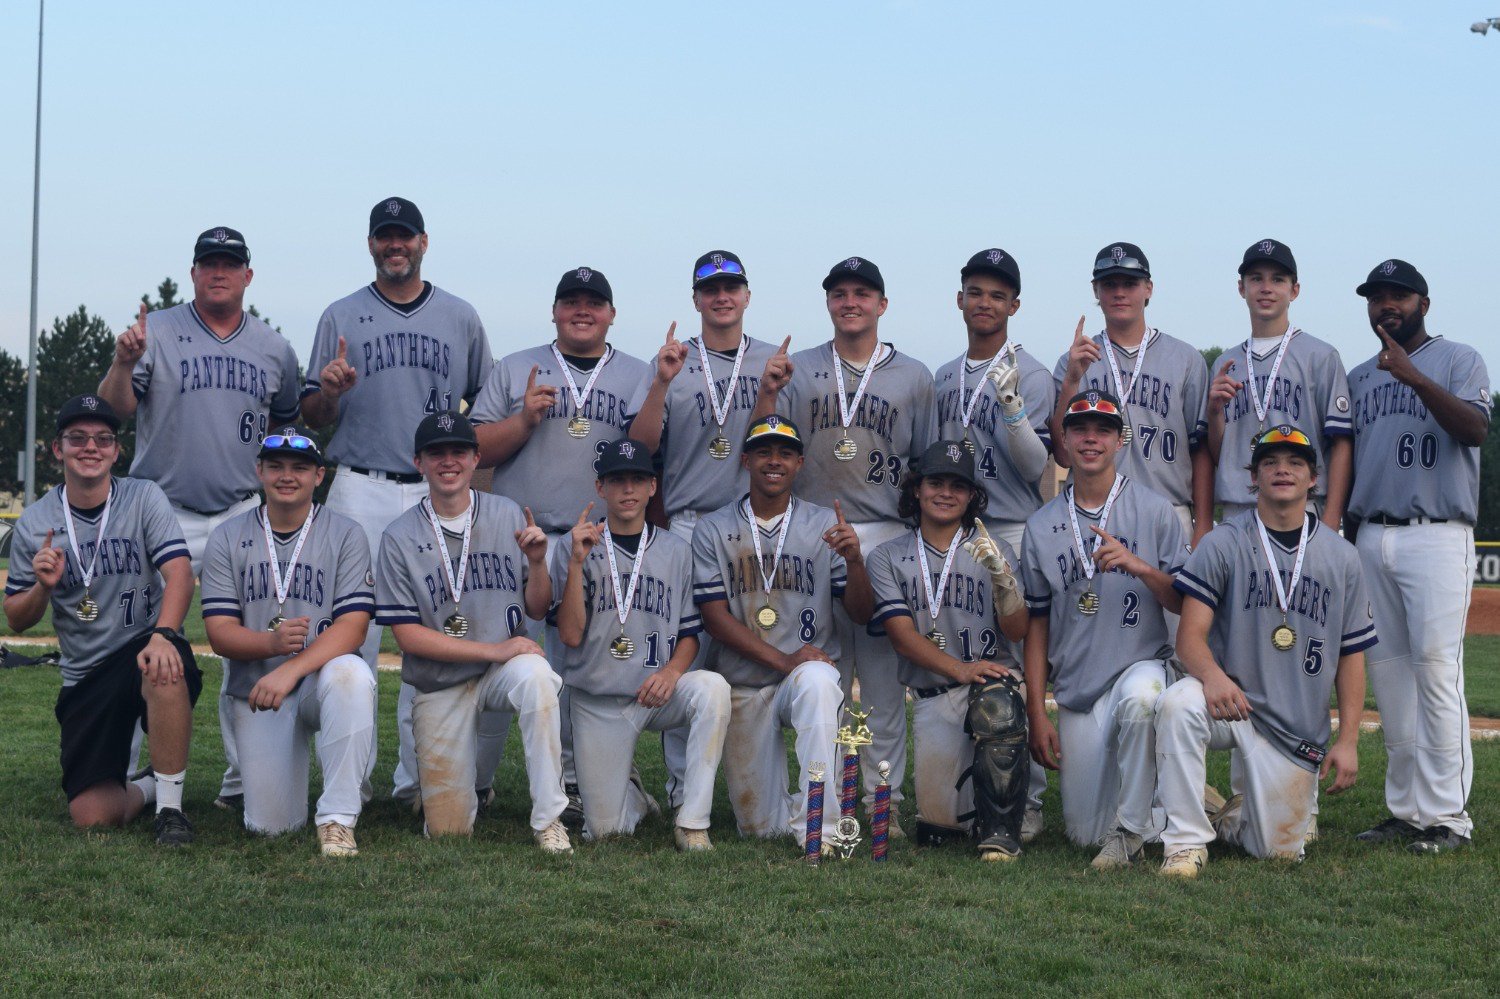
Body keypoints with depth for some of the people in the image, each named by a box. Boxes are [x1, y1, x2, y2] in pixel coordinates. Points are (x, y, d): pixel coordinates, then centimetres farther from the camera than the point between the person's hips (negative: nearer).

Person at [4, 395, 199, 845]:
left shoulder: (144, 498, -2)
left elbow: (179, 571, -17)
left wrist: (163, 634, -36)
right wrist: (43, 587, -15)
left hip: (146, 652, -2)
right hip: (84, 677, 2)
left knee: (166, 667, -41)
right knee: (93, 816, -11)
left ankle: (171, 806, -21)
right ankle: (150, 786, 26)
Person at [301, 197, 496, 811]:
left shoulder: (460, 318, 12)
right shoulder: (341, 317, 8)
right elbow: (313, 416, 6)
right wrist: (330, 390, -15)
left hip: (439, 496, 2)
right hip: (361, 491, -1)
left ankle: (417, 776, 7)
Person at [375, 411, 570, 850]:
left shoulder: (508, 516, 1)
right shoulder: (400, 537, -6)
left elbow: (537, 611, 4)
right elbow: (407, 634, -10)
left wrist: (536, 562, -17)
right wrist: (493, 650, -19)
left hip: (503, 668, 1)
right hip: (439, 687, 0)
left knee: (535, 674, -37)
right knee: (448, 829, -2)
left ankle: (548, 818, -25)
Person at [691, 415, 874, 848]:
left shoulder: (825, 525, 3)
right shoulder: (712, 531, 2)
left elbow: (860, 615, 0)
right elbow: (714, 617, -6)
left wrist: (854, 561, -22)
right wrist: (783, 659, -18)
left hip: (811, 670, -1)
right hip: (744, 686, 1)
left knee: (817, 682, -40)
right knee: (758, 827, -1)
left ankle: (819, 832, -35)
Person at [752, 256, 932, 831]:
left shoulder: (913, 376, 10)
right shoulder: (798, 370, 11)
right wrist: (768, 391, -12)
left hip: (885, 539, -1)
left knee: (884, 671, -1)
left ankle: (884, 796, 5)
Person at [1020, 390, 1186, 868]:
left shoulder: (1155, 510, 1)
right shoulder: (1041, 526, 7)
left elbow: (1184, 603, -3)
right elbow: (1036, 623, 9)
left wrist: (1140, 567, -23)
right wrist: (1036, 714, 3)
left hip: (1142, 663, -3)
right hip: (1076, 692, 3)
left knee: (1138, 696, -41)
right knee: (1084, 832, 0)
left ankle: (1131, 829, -22)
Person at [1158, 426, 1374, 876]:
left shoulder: (1341, 556, 5)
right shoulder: (1222, 544, -2)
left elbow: (1352, 654, 7)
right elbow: (1190, 636, -10)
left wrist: (1348, 741, -1)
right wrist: (1213, 674, -33)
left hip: (1299, 729, 2)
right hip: (1231, 700, -2)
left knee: (1279, 850, -2)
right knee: (1177, 704, -36)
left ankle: (1235, 815, 35)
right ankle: (1186, 840, -23)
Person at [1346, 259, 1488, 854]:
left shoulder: (1459, 361, 3)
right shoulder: (1358, 378, 19)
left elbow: (1475, 429, -16)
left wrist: (1414, 377, -27)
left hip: (1437, 537, -6)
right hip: (1371, 537, 6)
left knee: (1435, 668, -13)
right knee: (1386, 672, 5)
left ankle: (1445, 816, -11)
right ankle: (1405, 810, 11)